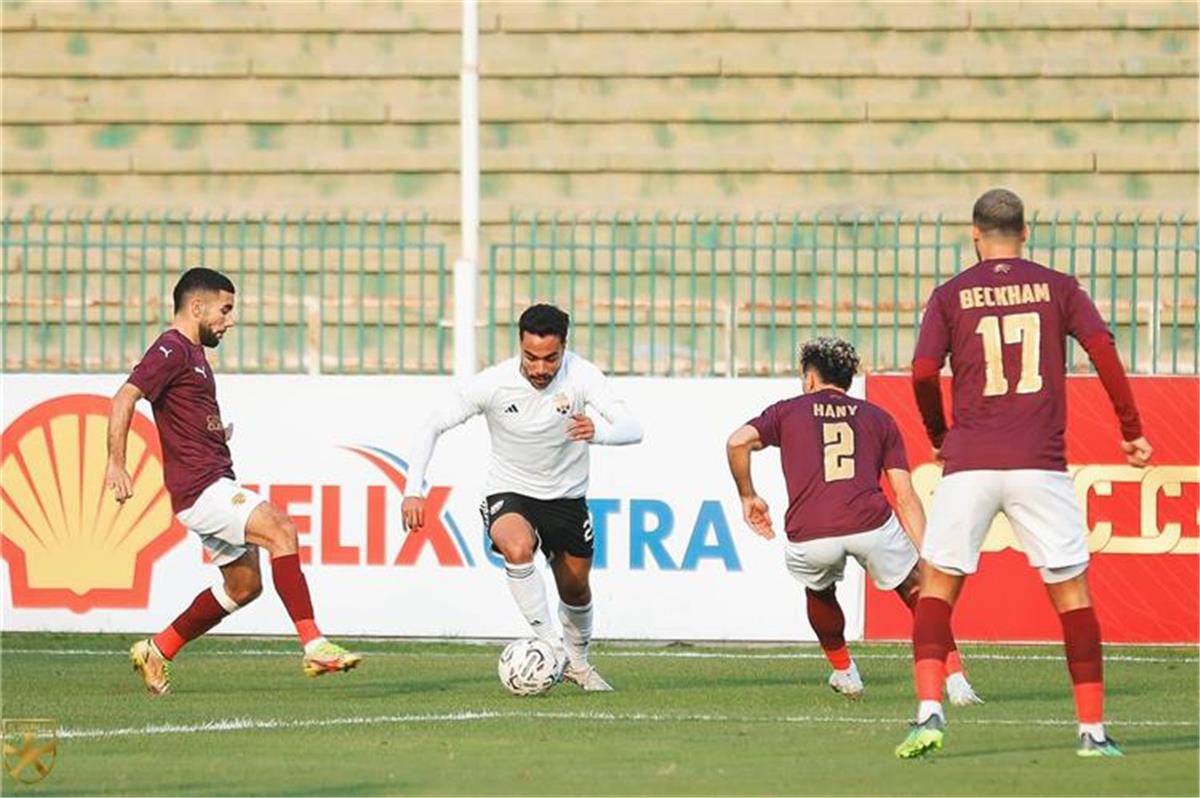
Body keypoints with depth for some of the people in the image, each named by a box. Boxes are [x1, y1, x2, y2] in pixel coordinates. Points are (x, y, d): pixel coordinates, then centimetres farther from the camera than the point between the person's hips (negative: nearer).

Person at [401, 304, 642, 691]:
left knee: (575, 588, 14)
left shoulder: (581, 375, -22)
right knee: (517, 548, -34)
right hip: (509, 494, -2)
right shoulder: (492, 383, -22)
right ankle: (550, 645, -27)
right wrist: (413, 491, -23)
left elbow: (632, 429, -30)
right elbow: (432, 427, -13)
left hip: (566, 496, 2)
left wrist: (598, 432, -53)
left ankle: (578, 662, 43)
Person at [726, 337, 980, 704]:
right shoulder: (877, 417, 25)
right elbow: (905, 497, 17)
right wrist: (925, 560, 15)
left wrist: (748, 496, 17)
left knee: (819, 591, 34)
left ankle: (844, 673, 39)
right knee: (916, 590, 20)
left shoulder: (787, 411, 23)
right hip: (871, 524, 0)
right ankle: (956, 682, 8)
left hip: (808, 536, 0)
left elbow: (738, 442, 3)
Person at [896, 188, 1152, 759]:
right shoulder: (1057, 288, 9)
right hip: (1041, 464, 0)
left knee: (938, 584, 9)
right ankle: (1093, 729, 5)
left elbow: (923, 373, -2)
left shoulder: (950, 296, 7)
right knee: (1071, 590, 8)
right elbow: (1102, 349, -3)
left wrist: (939, 437, 15)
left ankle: (929, 712, -8)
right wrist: (1131, 430, 3)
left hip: (968, 461, 0)